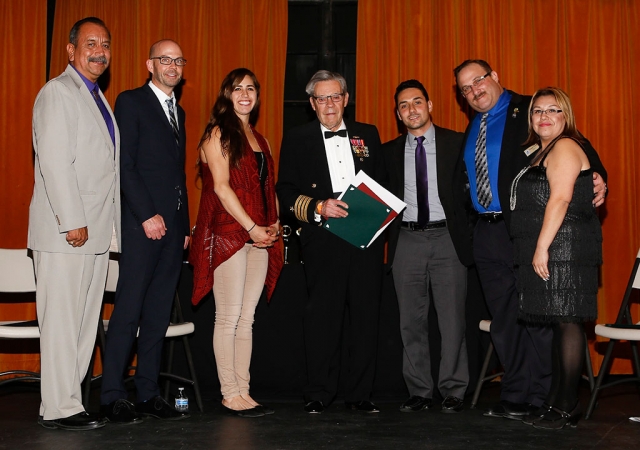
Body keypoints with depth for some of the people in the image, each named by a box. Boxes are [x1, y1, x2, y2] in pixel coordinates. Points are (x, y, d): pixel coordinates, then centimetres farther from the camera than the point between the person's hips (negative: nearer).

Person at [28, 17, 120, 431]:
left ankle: (69, 400, 17)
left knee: (86, 322, 10)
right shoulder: (58, 92, -6)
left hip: (96, 231, 9)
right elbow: (54, 161, -16)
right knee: (62, 320, -4)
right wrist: (73, 221, -20)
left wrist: (112, 226, 15)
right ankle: (59, 408, 3)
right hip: (67, 230, -9)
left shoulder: (97, 98, 21)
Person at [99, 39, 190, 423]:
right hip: (144, 222, -7)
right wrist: (147, 215, -15)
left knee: (160, 312, 7)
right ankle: (113, 396, 0)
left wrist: (185, 224, 15)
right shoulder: (131, 102, 0)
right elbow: (125, 165, -9)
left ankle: (149, 392, 12)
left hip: (173, 224, 7)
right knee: (129, 309, -6)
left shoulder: (179, 111, 21)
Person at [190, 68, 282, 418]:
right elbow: (221, 187, -10)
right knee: (229, 317, -4)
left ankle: (244, 392, 10)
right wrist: (252, 228, -14)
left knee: (247, 318, 7)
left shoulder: (260, 140, 20)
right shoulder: (218, 134, -1)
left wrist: (274, 224, 2)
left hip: (259, 237, 7)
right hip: (227, 233, -7)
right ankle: (230, 395, 1)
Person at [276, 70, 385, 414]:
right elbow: (285, 191, 3)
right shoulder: (297, 140, 8)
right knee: (322, 315, -2)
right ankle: (318, 393, 9)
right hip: (322, 240, -2)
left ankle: (359, 392, 14)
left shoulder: (368, 135, 16)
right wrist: (318, 207, -12)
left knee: (365, 314, 4)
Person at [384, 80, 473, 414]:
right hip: (407, 240, 3)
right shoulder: (389, 151, 11)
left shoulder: (457, 143, 4)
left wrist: (467, 233, -3)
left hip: (447, 239, -2)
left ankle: (453, 391, 10)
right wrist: (388, 233, -2)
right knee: (412, 320, 5)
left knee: (452, 319, -1)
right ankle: (419, 392, 15)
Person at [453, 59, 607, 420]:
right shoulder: (473, 128, 18)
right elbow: (463, 179, 17)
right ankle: (516, 396, 20)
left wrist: (597, 177, -27)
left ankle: (540, 398, 7)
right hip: (489, 234, 7)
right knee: (504, 319, 11)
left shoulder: (528, 112, -2)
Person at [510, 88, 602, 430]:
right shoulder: (541, 152, 24)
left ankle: (566, 407, -6)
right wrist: (537, 250, 16)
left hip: (564, 250, -10)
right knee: (556, 325, 10)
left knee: (566, 322, -8)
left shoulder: (565, 147, -5)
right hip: (546, 252, 10)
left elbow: (560, 199, -16)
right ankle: (556, 402, 15)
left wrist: (542, 247, -20)